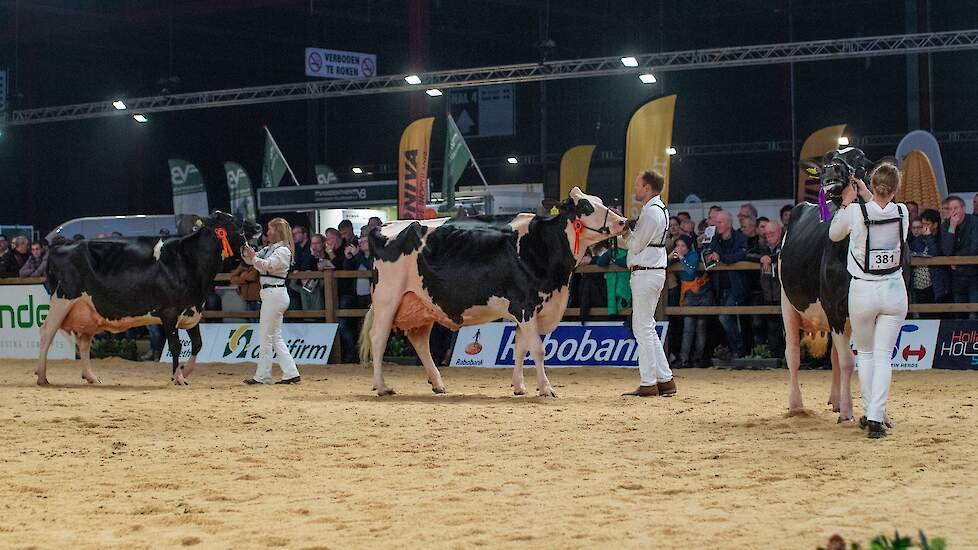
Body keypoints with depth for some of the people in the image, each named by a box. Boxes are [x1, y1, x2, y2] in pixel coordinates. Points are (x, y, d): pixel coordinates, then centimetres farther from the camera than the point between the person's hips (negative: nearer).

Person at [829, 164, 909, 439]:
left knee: (865, 352, 18)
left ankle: (869, 413, 20)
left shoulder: (855, 212, -13)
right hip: (894, 292, 1)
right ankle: (876, 418, -8)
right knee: (883, 356, 3)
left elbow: (834, 234, 8)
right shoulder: (903, 213, -5)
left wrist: (847, 201, 11)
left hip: (862, 292, -1)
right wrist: (865, 197, 24)